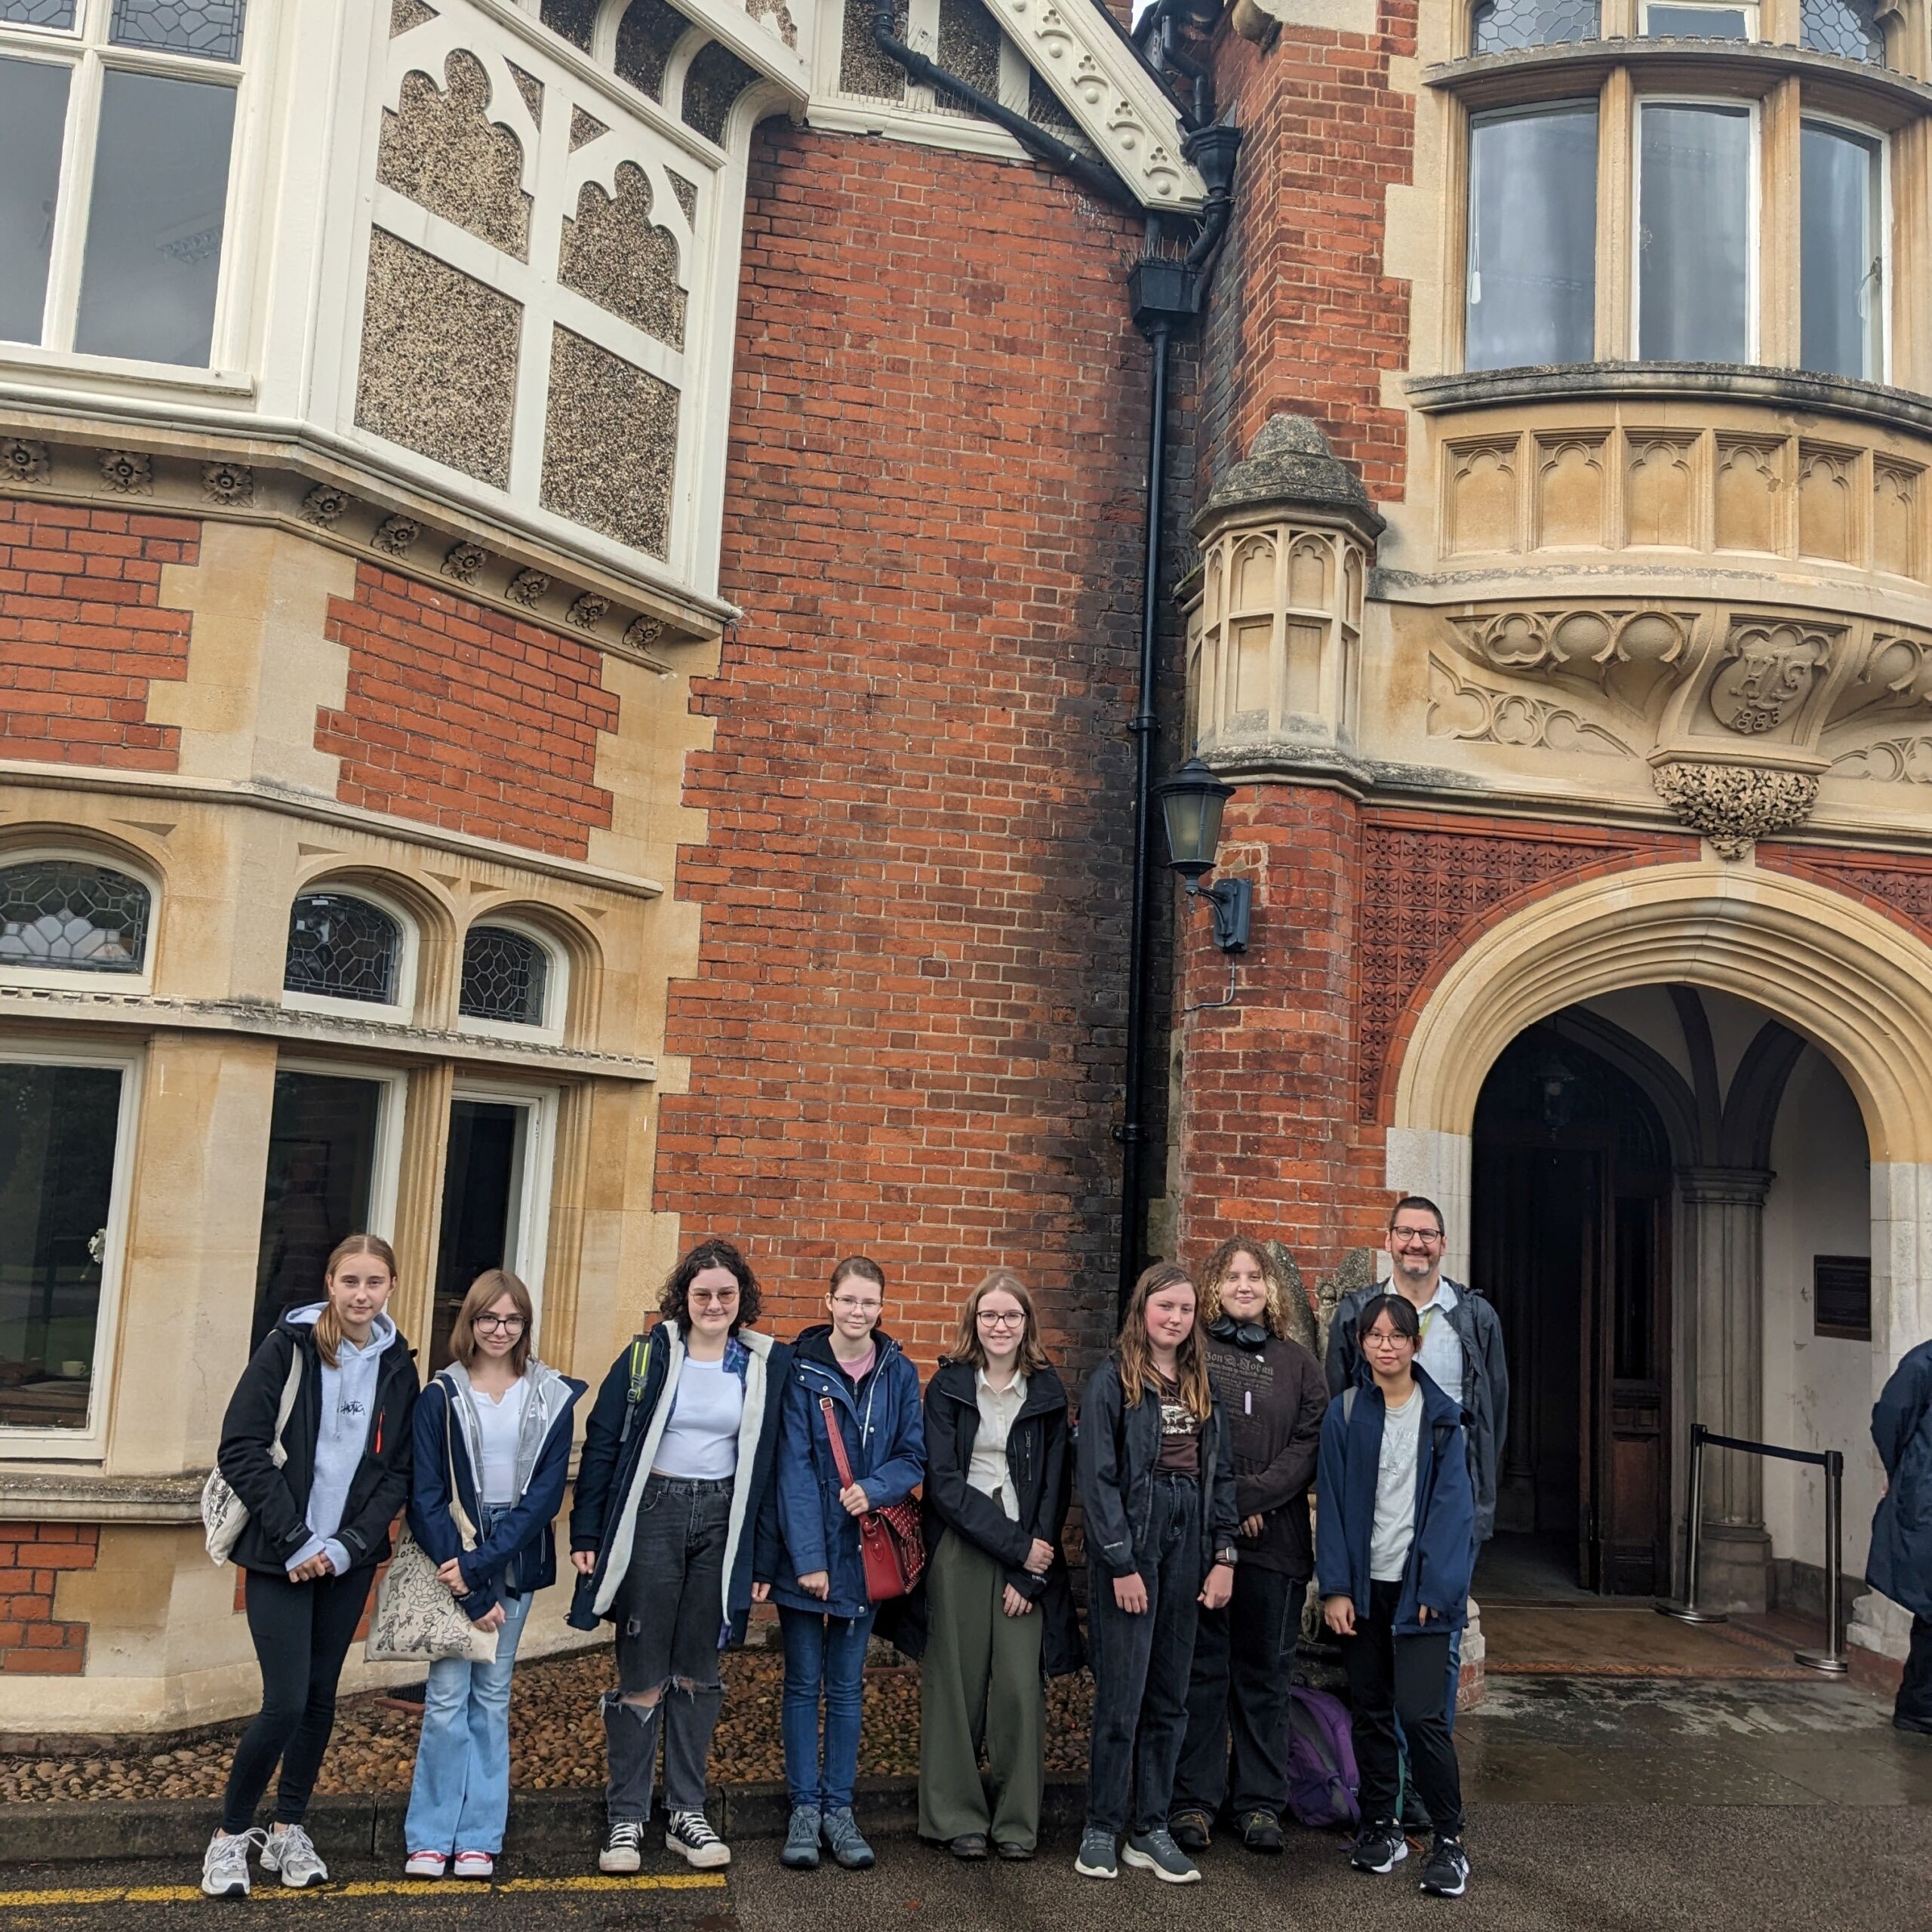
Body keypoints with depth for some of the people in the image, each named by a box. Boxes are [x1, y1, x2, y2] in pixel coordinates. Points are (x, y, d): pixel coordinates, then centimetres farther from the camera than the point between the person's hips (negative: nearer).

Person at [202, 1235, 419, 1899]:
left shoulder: (397, 1365, 2)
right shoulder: (287, 1349, -9)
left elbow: (397, 1472, 4)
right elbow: (242, 1451, -12)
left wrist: (349, 1544, -10)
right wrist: (294, 1541, -15)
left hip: (348, 1558, 4)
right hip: (280, 1555, -4)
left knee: (321, 1695, 10)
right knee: (286, 1702, -8)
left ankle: (289, 1832, 27)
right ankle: (231, 1836, 13)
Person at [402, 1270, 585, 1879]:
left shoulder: (552, 1397, 0)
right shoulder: (441, 1394, -3)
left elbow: (546, 1493, -4)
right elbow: (425, 1495, -6)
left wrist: (483, 1564, -15)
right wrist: (469, 1591, -12)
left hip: (515, 1558, 1)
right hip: (452, 1558, -1)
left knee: (493, 1695, 8)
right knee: (447, 1695, -4)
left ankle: (478, 1839, 15)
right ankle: (430, 1838, 9)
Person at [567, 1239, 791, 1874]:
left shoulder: (765, 1365, 2)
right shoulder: (648, 1356, -3)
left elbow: (767, 1463, 4)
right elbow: (601, 1446, -2)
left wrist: (762, 1555, 2)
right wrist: (586, 1536, -6)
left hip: (722, 1522, 2)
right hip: (651, 1513, -2)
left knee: (697, 1672, 11)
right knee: (642, 1674, 2)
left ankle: (687, 1813, 21)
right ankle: (626, 1818, 13)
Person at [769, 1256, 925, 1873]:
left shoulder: (899, 1374, 2)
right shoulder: (800, 1369, -7)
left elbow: (914, 1456, 4)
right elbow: (794, 1466, -10)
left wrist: (874, 1488, -17)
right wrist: (808, 1556, -16)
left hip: (864, 1549, 2)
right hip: (805, 1548, -2)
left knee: (846, 1686, 11)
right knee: (803, 1682, 6)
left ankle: (839, 1808, 20)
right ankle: (804, 1808, 16)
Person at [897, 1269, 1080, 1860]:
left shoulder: (1047, 1392, 6)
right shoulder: (947, 1388, 2)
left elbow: (1056, 1486, 4)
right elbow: (944, 1481, -5)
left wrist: (1030, 1570, -5)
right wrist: (1012, 1544, -11)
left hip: (1029, 1557, 1)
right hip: (958, 1552, -1)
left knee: (1022, 1687, -3)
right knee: (957, 1687, 1)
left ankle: (1018, 1822, 10)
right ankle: (958, 1818, 14)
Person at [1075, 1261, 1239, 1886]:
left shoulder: (1201, 1385, 13)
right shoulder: (1112, 1380, -5)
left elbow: (1220, 1472, 13)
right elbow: (1097, 1478, -9)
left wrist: (1224, 1554, 4)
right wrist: (1121, 1564, -13)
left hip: (1188, 1545, 6)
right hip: (1130, 1546, -5)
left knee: (1170, 1699, 9)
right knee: (1122, 1695, -3)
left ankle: (1150, 1830, 18)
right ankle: (1101, 1829, 10)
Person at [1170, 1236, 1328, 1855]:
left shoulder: (1298, 1362, 12)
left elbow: (1311, 1444, 0)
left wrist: (1256, 1496, -12)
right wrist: (1224, 1504, -13)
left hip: (1276, 1540, 2)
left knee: (1263, 1671, 9)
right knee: (1201, 1669, 3)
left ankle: (1261, 1803, 18)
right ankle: (1192, 1801, 12)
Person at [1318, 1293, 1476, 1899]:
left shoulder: (1442, 1416, 0)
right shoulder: (1344, 1414, 1)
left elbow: (1453, 1506, -3)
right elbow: (1331, 1505, 0)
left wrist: (1437, 1587, -11)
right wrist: (1335, 1588, -5)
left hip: (1420, 1586, -2)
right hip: (1363, 1585, 2)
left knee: (1421, 1712, -8)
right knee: (1370, 1711, 10)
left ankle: (1449, 1840, 5)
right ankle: (1381, 1826, 25)